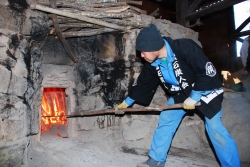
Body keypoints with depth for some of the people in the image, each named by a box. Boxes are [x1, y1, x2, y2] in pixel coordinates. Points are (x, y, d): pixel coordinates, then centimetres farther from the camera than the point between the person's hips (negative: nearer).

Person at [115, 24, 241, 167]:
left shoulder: (185, 47, -31)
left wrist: (194, 97, -25)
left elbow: (209, 72, -29)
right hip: (180, 94, 6)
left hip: (205, 90, -5)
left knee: (215, 128, -13)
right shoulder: (153, 64, -10)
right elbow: (142, 84, 3)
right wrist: (126, 103, 10)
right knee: (164, 122, 1)